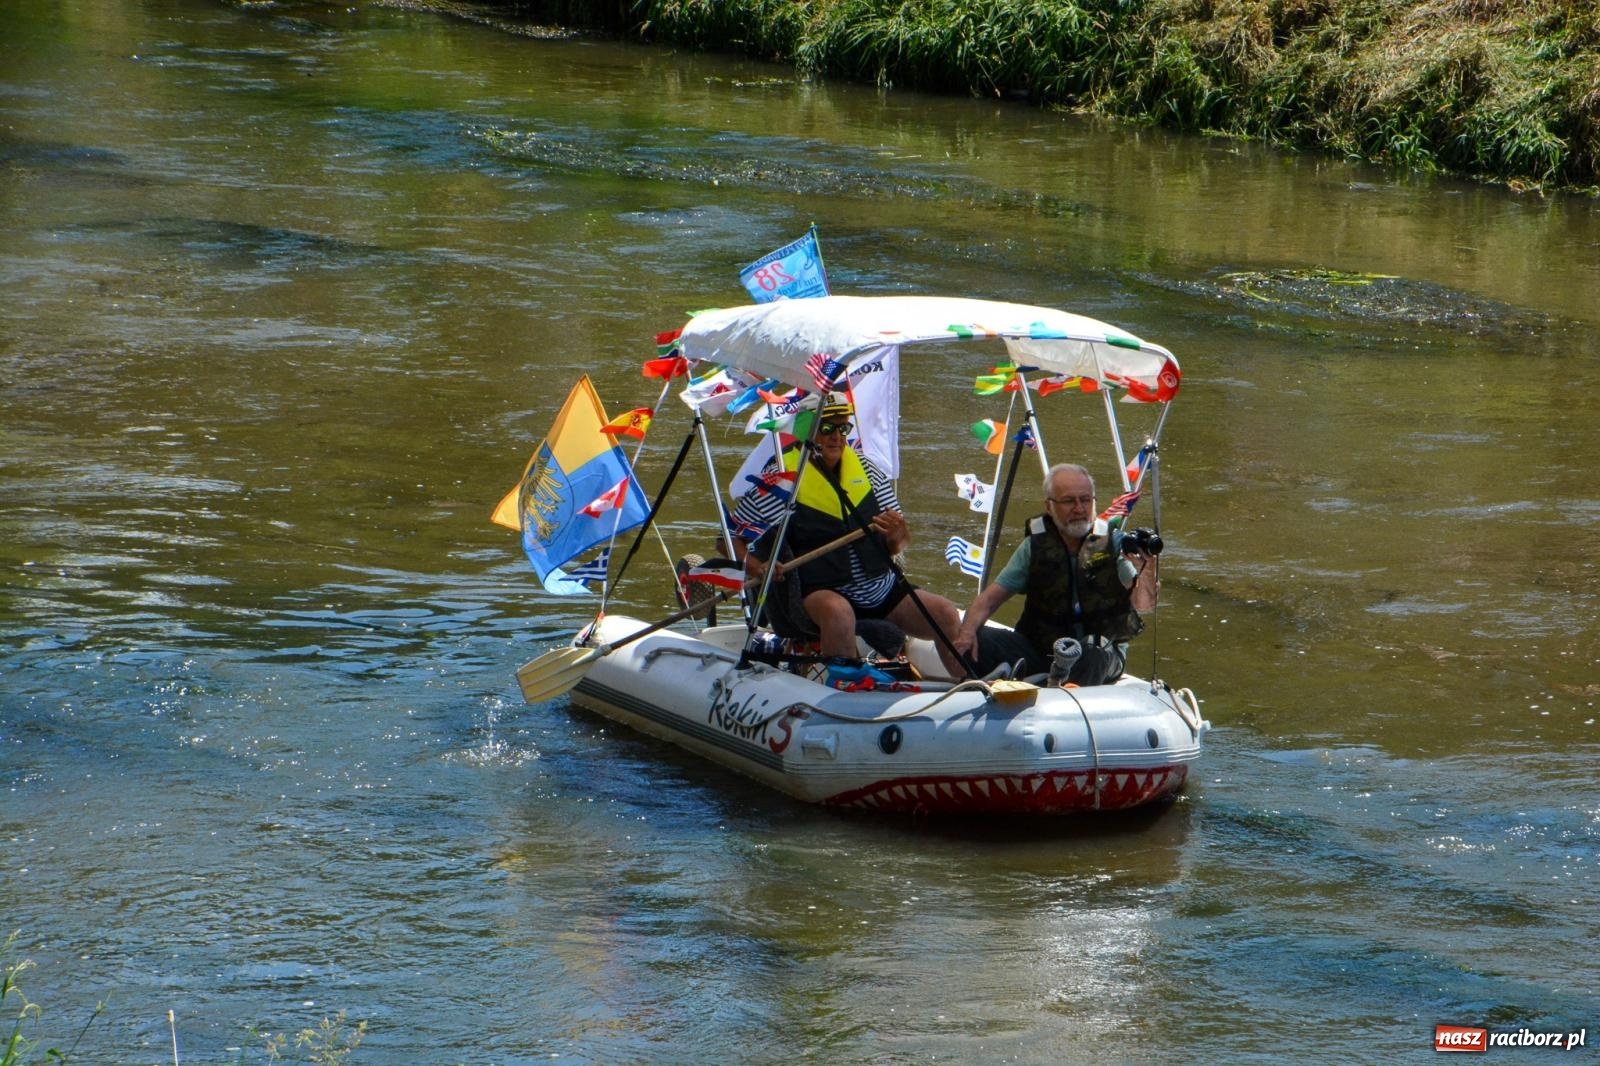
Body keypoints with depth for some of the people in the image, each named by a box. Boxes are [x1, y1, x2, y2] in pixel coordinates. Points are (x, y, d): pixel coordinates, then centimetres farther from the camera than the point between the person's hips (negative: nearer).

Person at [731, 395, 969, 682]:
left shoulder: (865, 470, 7)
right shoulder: (781, 479, -6)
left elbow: (899, 544, 12)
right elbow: (732, 537, -3)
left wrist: (897, 537, -12)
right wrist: (752, 564, -24)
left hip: (883, 591, 5)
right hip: (820, 592, -5)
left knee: (946, 614, -11)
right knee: (838, 611, -38)